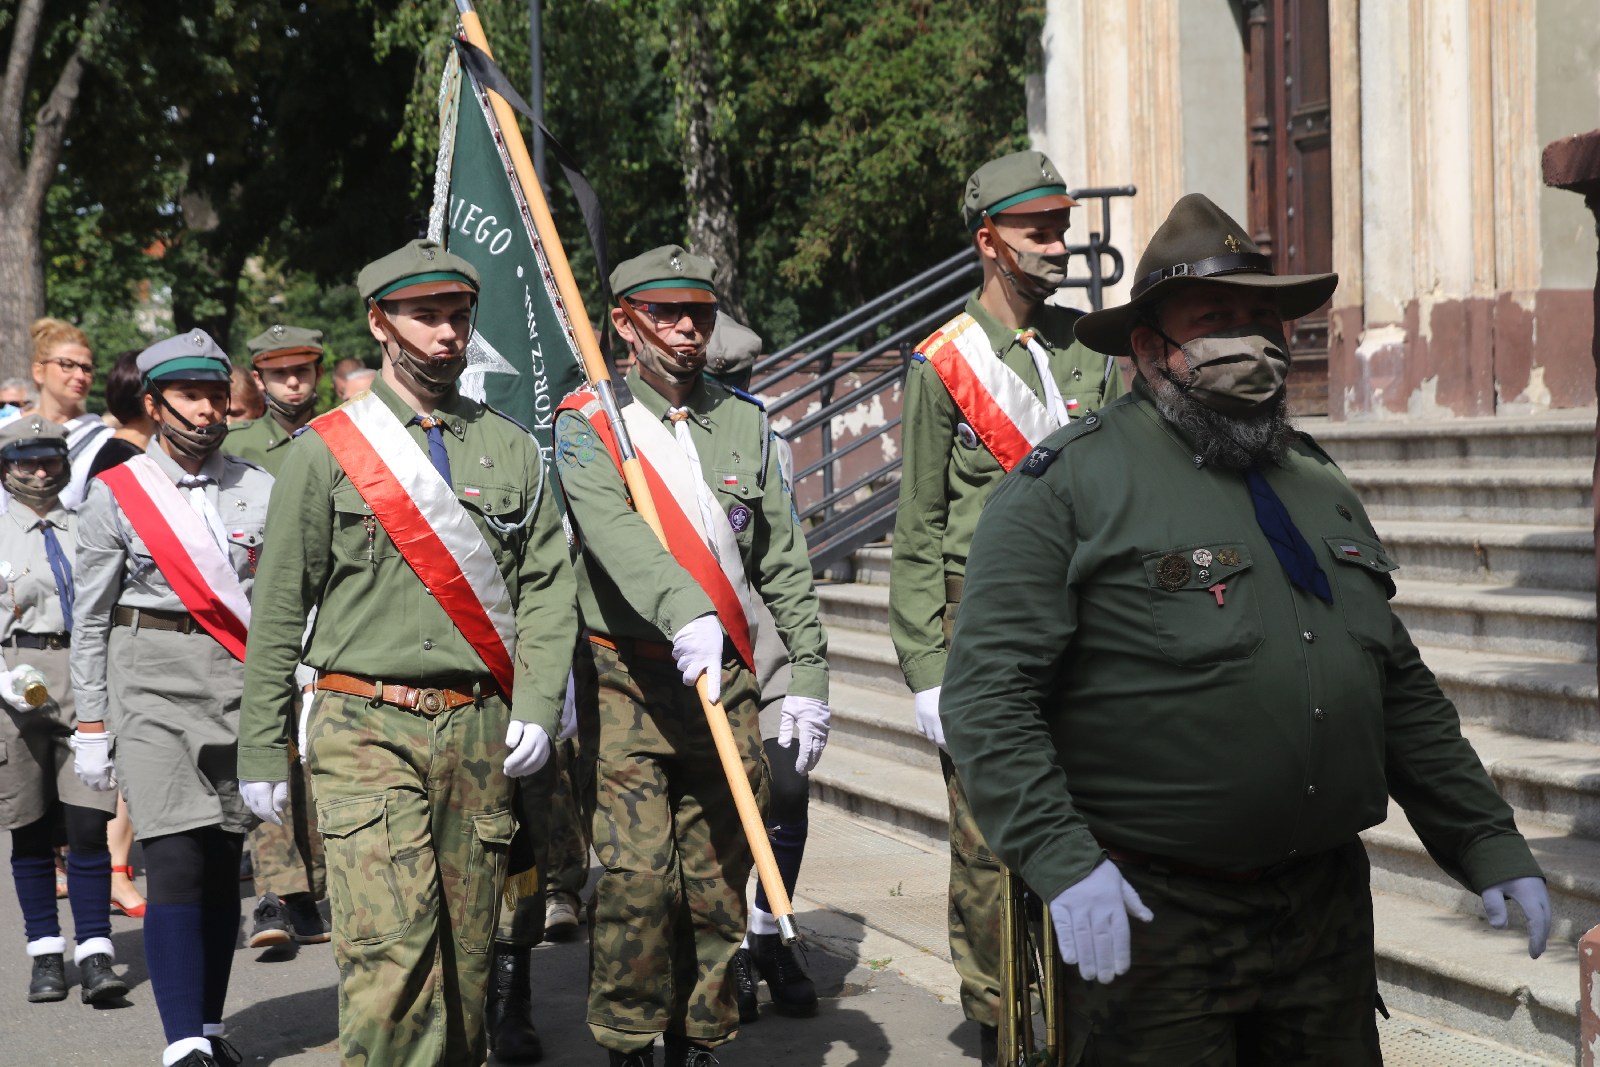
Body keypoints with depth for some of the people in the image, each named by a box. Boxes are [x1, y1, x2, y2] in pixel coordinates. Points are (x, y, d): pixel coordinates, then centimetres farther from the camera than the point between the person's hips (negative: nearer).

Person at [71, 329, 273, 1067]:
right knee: (176, 860, -13)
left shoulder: (259, 492, 7)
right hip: (152, 680, -3)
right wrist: (91, 725, 2)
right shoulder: (116, 495, 1)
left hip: (242, 682, 3)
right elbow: (90, 619, 4)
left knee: (224, 861, 8)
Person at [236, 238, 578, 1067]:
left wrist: (536, 708, -4)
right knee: (392, 945, -16)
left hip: (481, 733, 3)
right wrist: (261, 752, 2)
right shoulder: (326, 450, 2)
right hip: (366, 728, -3)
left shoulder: (511, 448, 12)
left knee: (467, 950, 7)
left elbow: (547, 588, 10)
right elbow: (278, 611, 4)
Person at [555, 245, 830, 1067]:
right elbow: (614, 532, -19)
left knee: (720, 877, 5)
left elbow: (784, 563, 13)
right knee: (636, 875, -11)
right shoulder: (588, 426, 0)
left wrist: (806, 678, 6)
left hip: (726, 686, 4)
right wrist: (684, 613, -35)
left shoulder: (744, 423, 13)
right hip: (629, 684, -3)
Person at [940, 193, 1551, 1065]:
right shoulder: (1069, 486, -8)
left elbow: (1403, 693, 20)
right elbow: (987, 698, -15)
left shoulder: (1321, 489, 15)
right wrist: (1062, 862, -25)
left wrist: (1489, 845, 14)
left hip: (1328, 917, 7)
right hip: (1146, 919, -6)